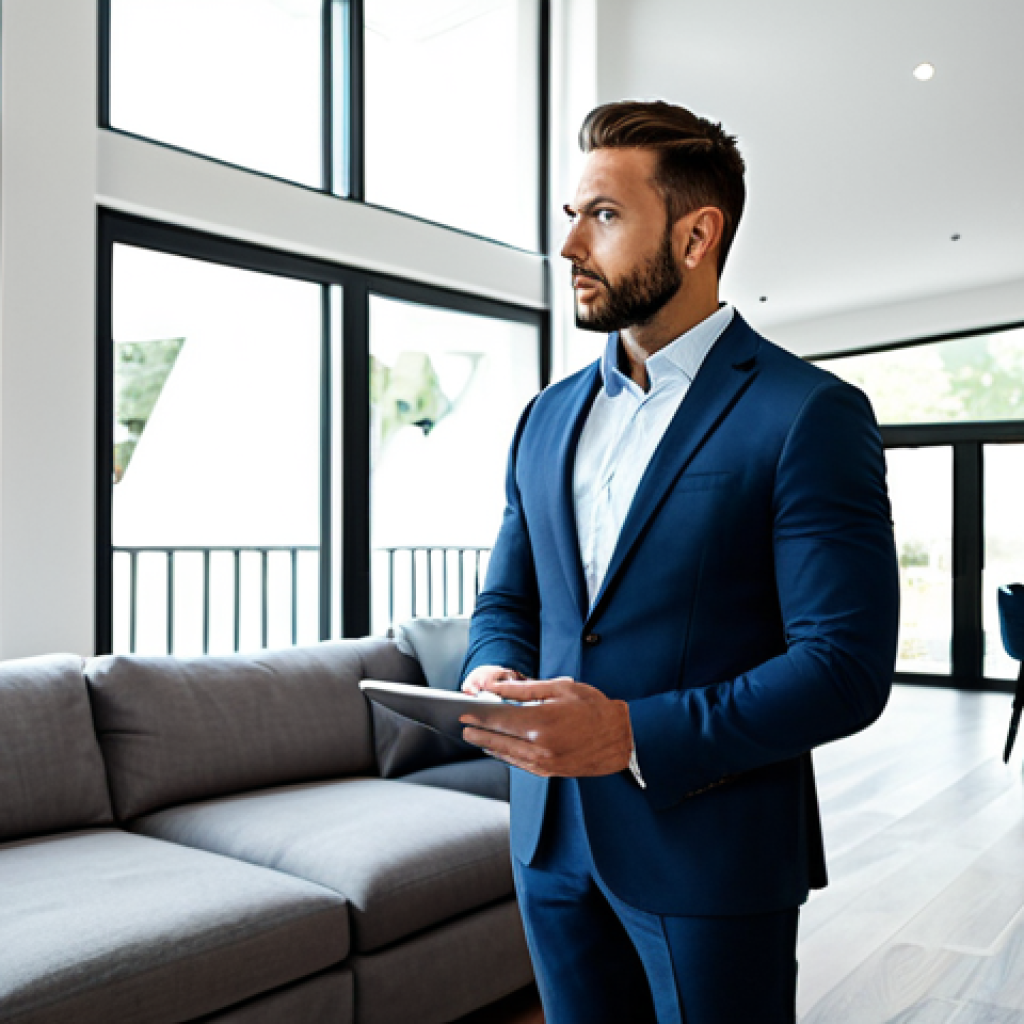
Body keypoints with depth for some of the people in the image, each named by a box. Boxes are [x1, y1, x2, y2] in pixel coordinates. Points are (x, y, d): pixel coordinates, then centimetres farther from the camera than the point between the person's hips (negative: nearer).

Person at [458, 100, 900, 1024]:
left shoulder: (811, 415, -12)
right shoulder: (549, 415, 8)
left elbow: (847, 667, -16)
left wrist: (635, 735, -25)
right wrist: (492, 674, -9)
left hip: (711, 851, -5)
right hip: (552, 835, 6)